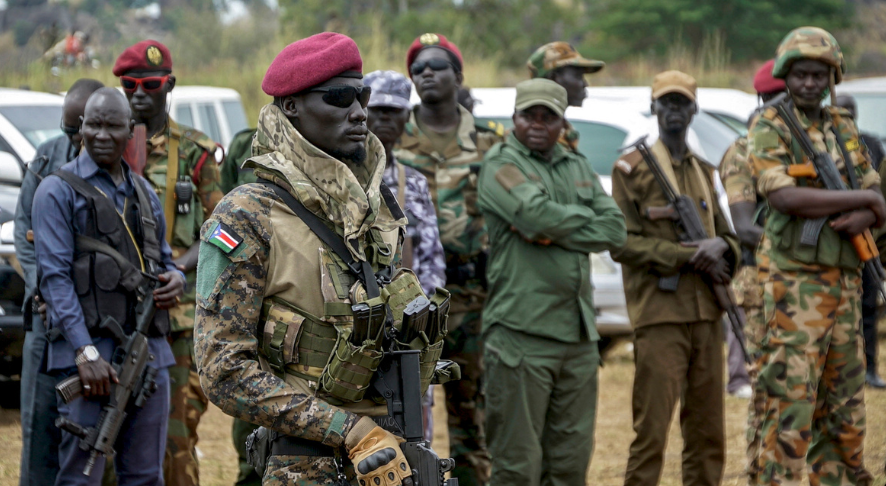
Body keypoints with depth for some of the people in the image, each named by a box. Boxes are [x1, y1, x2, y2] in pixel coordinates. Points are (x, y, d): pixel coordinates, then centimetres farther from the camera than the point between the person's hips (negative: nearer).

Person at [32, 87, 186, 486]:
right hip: (88, 351, -6)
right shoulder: (59, 191, -1)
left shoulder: (144, 192, 18)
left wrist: (175, 278, 0)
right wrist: (86, 352, -19)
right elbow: (55, 276, -9)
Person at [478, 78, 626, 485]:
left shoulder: (578, 168, 18)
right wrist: (584, 217, 0)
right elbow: (537, 214, -18)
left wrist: (552, 234, -7)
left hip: (578, 333, 7)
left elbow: (614, 231, 6)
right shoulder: (501, 164, -1)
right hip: (522, 333, -6)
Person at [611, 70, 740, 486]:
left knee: (707, 431, 8)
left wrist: (720, 247, -5)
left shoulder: (703, 171, 18)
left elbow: (728, 236, 19)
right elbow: (623, 244, -8)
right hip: (659, 315, -6)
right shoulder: (632, 168, 0)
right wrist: (687, 256, -15)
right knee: (652, 429, -8)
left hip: (706, 314, 6)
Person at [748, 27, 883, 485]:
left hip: (845, 282, 7)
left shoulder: (844, 129, 15)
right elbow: (786, 197, -19)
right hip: (795, 281, -6)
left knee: (843, 407, 9)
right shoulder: (768, 128, -4)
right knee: (790, 403, -9)